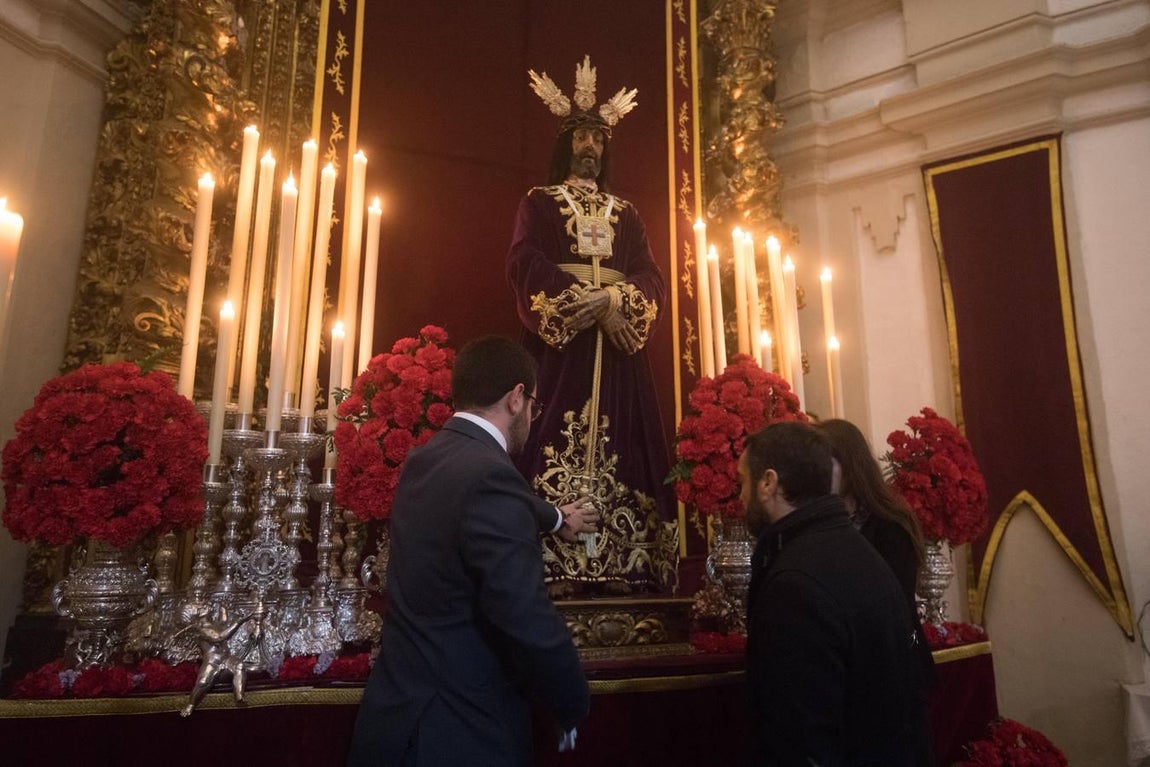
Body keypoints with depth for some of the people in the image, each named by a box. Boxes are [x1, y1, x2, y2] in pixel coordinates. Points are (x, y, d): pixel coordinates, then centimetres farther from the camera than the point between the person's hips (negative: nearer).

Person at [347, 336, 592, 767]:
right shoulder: (491, 477, -24)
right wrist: (573, 708, -9)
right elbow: (528, 622, -27)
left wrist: (551, 516, 40)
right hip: (456, 732, -8)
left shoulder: (422, 463, 4)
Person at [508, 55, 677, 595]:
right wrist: (594, 307, -14)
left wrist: (614, 299, -14)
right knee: (557, 445, -12)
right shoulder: (539, 203, 13)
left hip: (618, 341, 3)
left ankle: (620, 564, -3)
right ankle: (556, 565, -11)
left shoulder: (626, 214, 21)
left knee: (620, 443, -4)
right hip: (558, 339, -3)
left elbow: (653, 278, 8)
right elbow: (527, 267, -5)